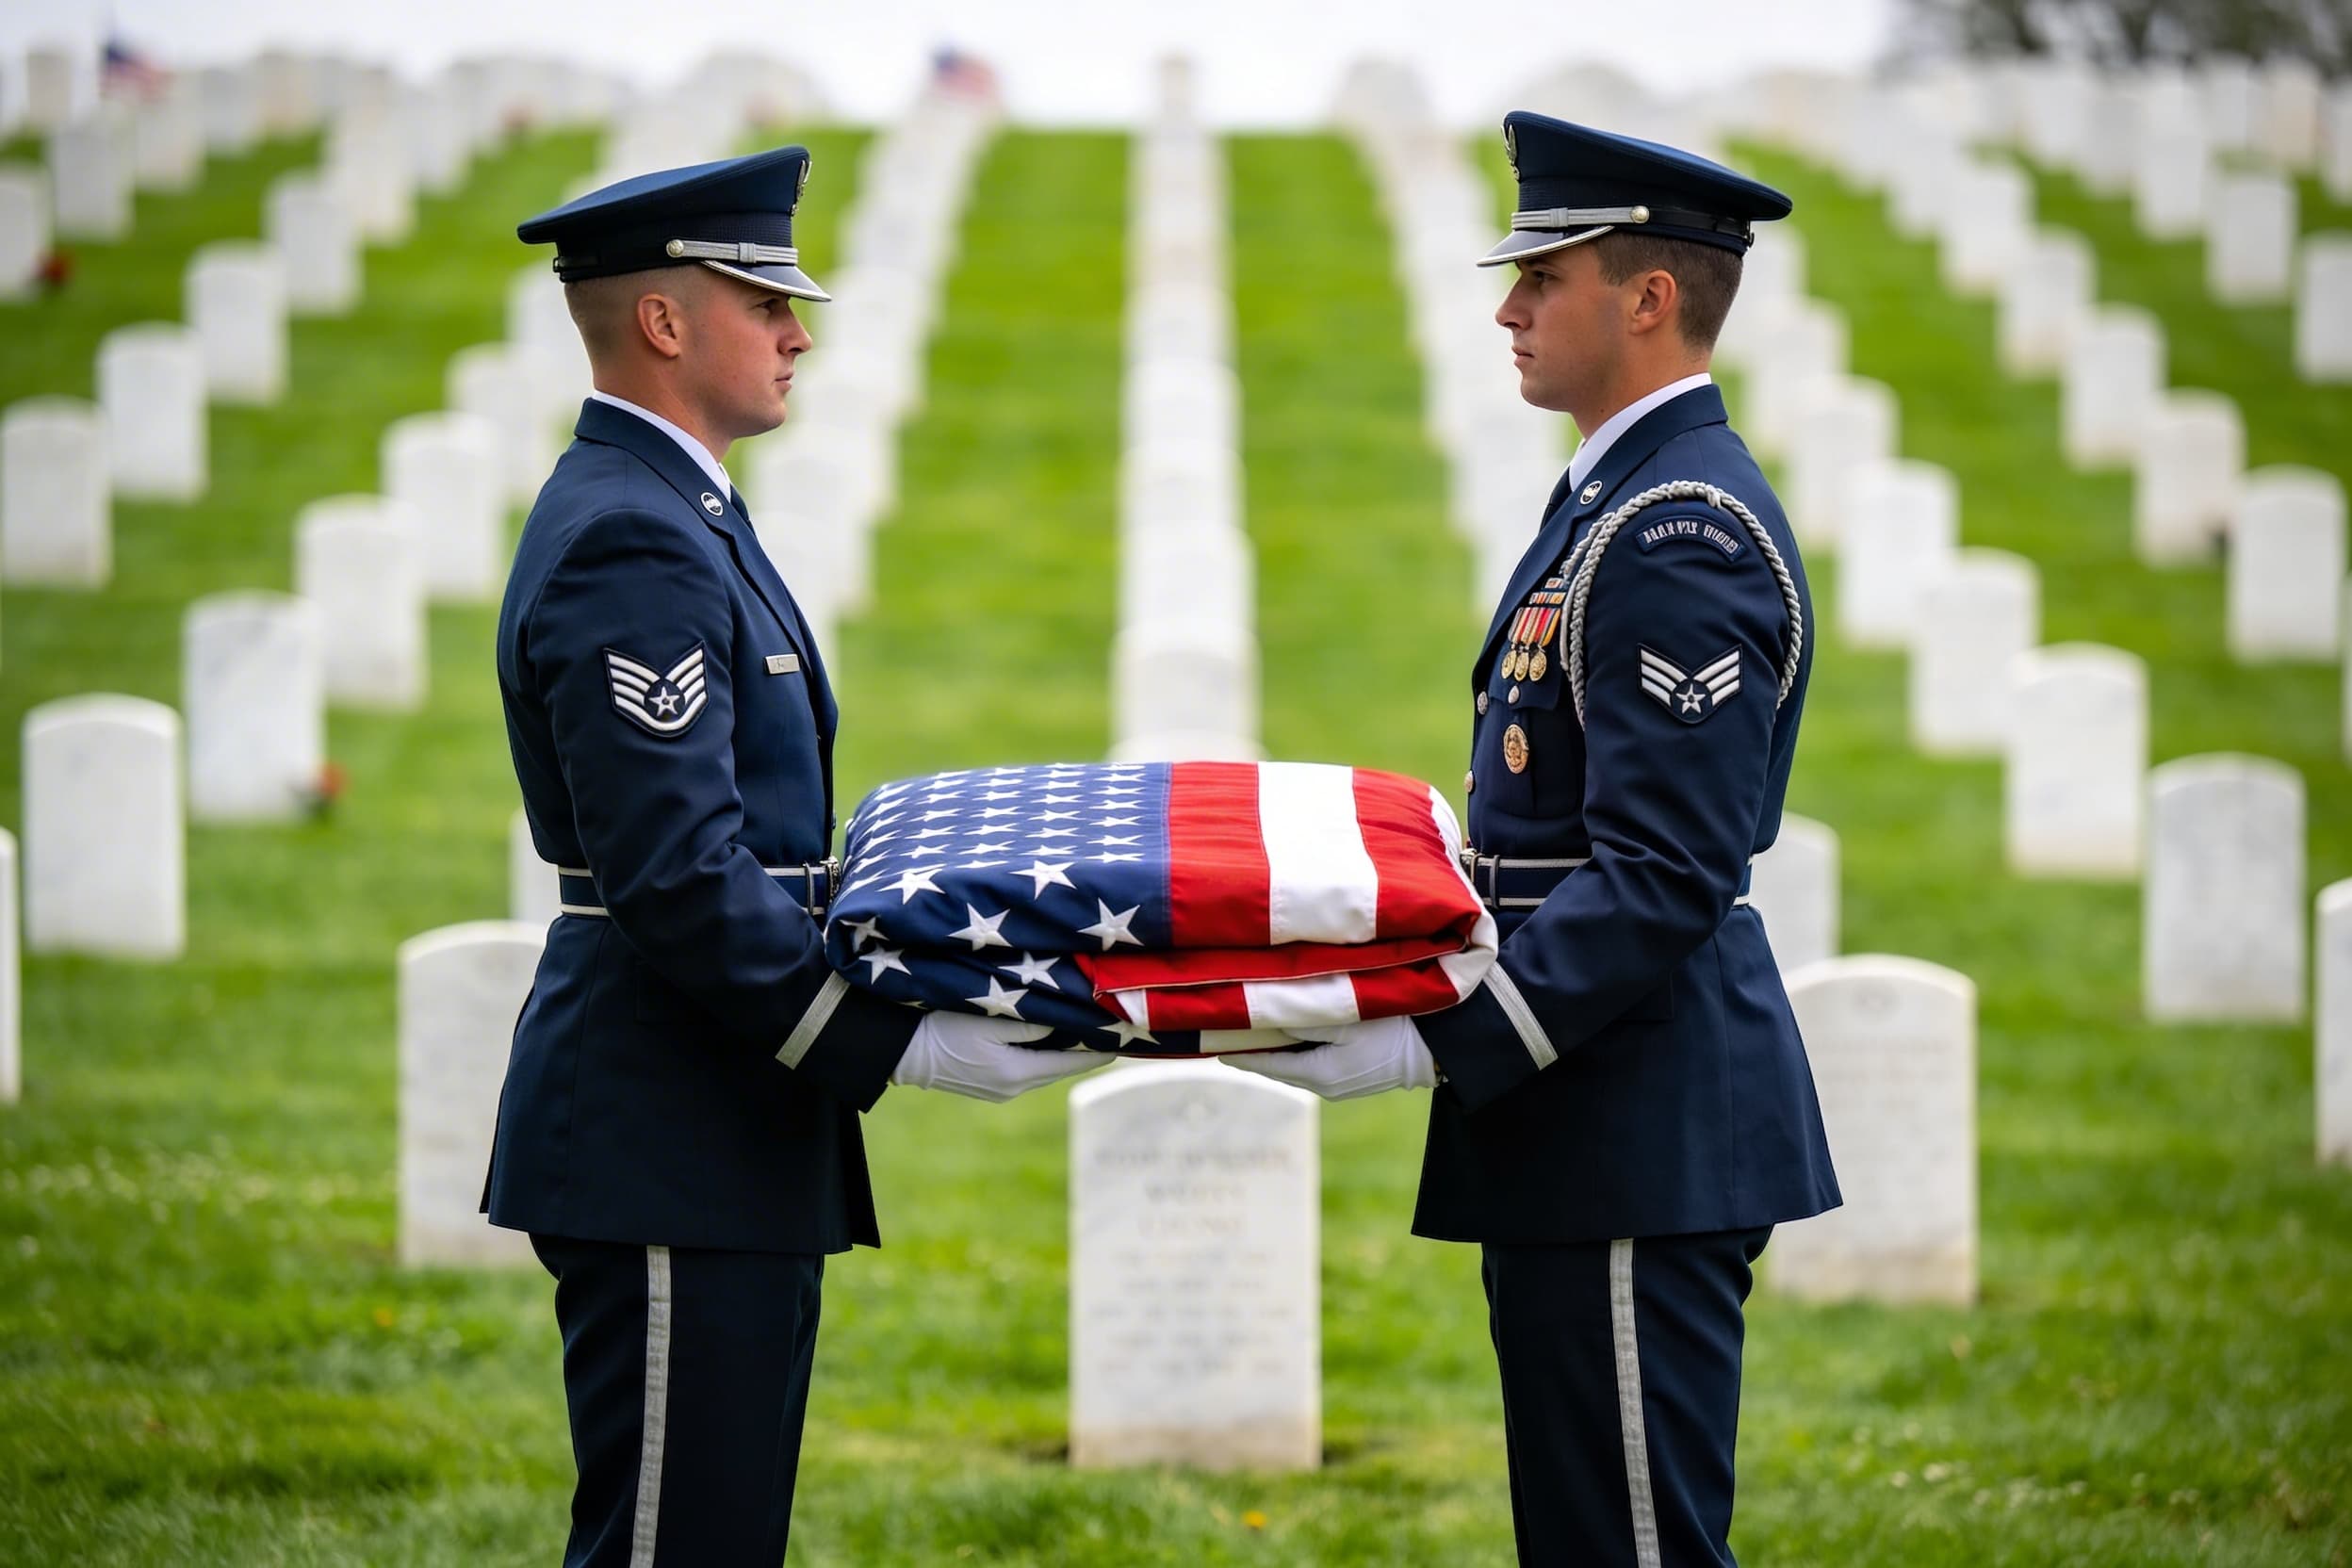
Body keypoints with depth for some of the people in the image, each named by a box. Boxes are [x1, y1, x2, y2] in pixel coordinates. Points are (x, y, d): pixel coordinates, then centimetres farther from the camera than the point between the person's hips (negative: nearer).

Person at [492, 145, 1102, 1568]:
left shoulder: (676, 517, 18)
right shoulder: (629, 545, -17)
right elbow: (680, 877, -23)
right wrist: (899, 1041, -22)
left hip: (729, 1133, 11)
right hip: (671, 1149, -11)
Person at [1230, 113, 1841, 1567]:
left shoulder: (1683, 532, -17)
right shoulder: (1624, 496, 17)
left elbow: (1665, 878, -23)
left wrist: (1438, 1046, -25)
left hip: (1641, 1126, -11)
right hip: (1600, 1124, 11)